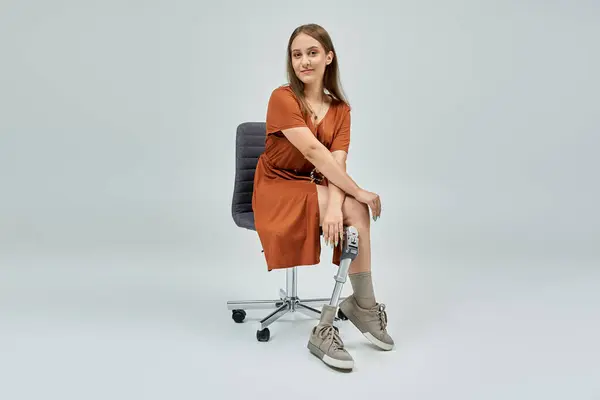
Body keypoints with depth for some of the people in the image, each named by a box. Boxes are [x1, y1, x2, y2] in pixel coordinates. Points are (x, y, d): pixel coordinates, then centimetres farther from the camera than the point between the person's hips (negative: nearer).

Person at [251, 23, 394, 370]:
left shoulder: (340, 108, 3)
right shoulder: (282, 98, -13)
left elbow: (336, 162, -13)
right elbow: (314, 151, -25)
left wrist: (334, 206, -32)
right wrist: (358, 192, -26)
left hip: (316, 188, 5)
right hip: (278, 189, -5)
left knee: (354, 210, -27)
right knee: (357, 208, -28)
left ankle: (326, 329, -18)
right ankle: (365, 305, -18)